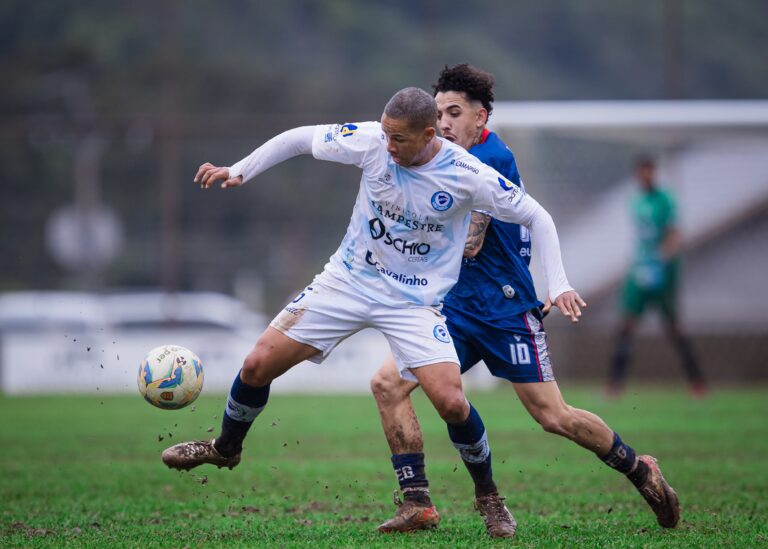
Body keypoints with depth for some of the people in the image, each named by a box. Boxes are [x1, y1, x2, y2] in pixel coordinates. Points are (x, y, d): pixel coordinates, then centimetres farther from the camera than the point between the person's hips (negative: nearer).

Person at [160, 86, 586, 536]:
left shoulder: (468, 176, -20)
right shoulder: (371, 141, -15)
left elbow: (536, 217, -8)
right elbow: (299, 138, -1)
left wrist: (559, 285, -14)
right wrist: (239, 172, -8)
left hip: (416, 301, -2)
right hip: (349, 280, 3)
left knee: (451, 402, -20)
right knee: (259, 364, -4)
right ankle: (226, 448, 26)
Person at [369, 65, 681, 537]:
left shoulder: (489, 158, -14)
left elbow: (469, 244, -19)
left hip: (506, 308, -8)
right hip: (459, 306, 8)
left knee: (553, 416, -4)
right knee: (388, 383, -8)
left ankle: (641, 471, 20)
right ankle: (417, 502, -6)